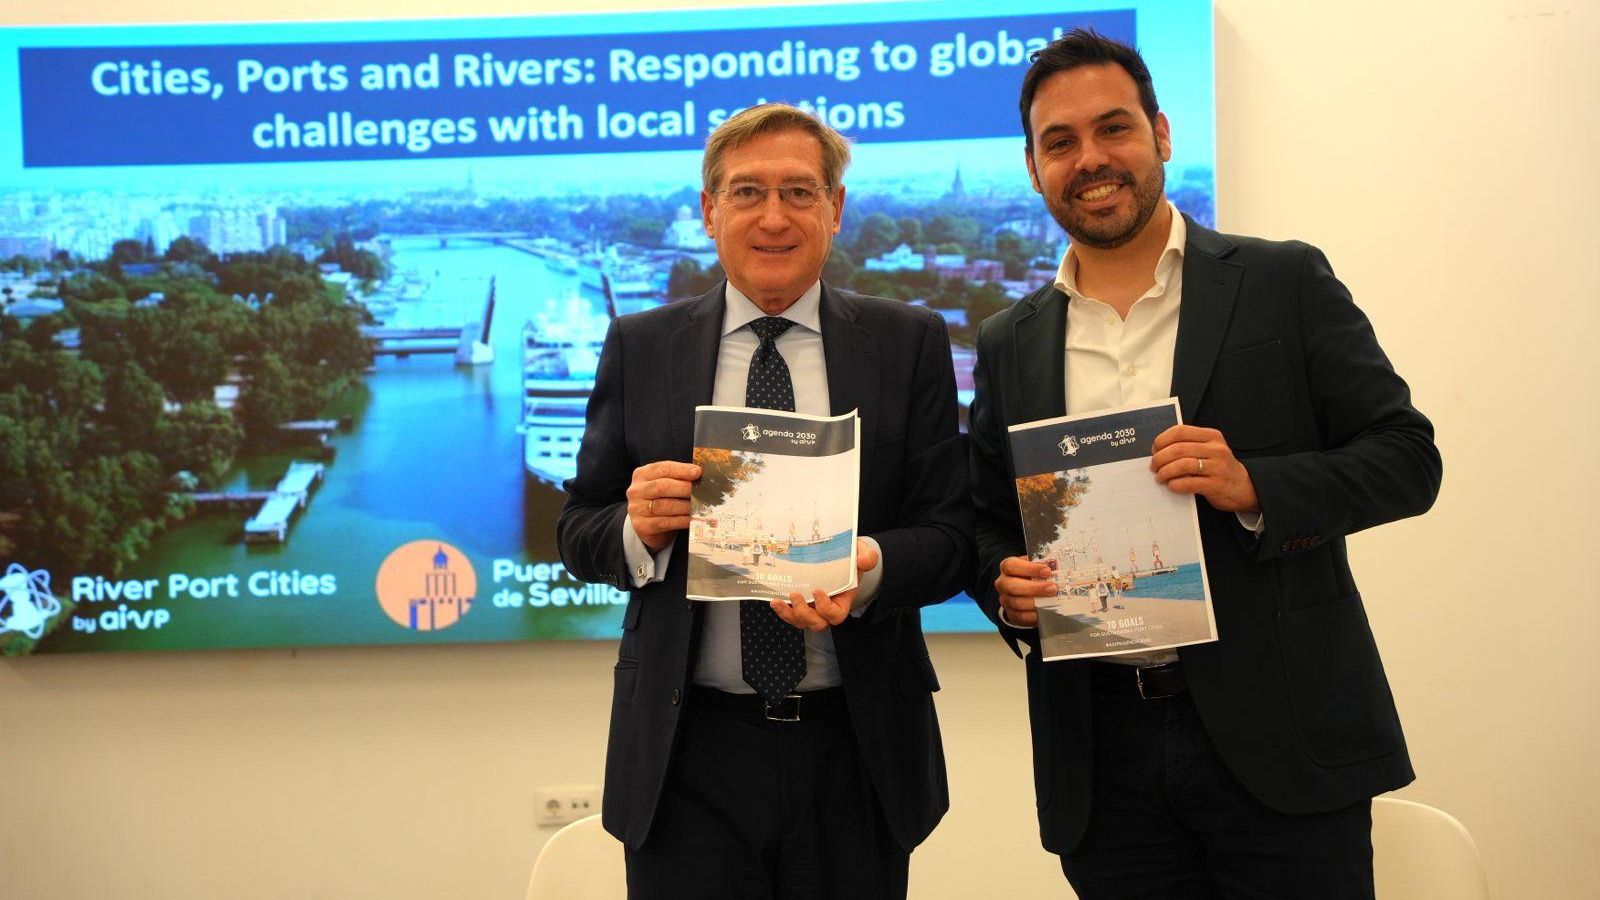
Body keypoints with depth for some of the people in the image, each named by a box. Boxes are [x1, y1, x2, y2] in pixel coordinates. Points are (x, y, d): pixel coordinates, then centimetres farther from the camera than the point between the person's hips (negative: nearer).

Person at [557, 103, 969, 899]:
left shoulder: (909, 343, 3)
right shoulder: (640, 347, 5)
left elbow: (952, 534, -1)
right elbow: (578, 533, 6)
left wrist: (868, 567, -22)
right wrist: (638, 526, -16)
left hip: (857, 756, 0)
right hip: (689, 755, 0)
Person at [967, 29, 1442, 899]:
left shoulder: (1283, 283, 1)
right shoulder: (1008, 345, 10)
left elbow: (1407, 458, -2)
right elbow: (987, 525, 15)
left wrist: (1254, 485, -18)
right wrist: (1006, 586, -7)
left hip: (1279, 733, -2)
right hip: (1102, 753, 3)